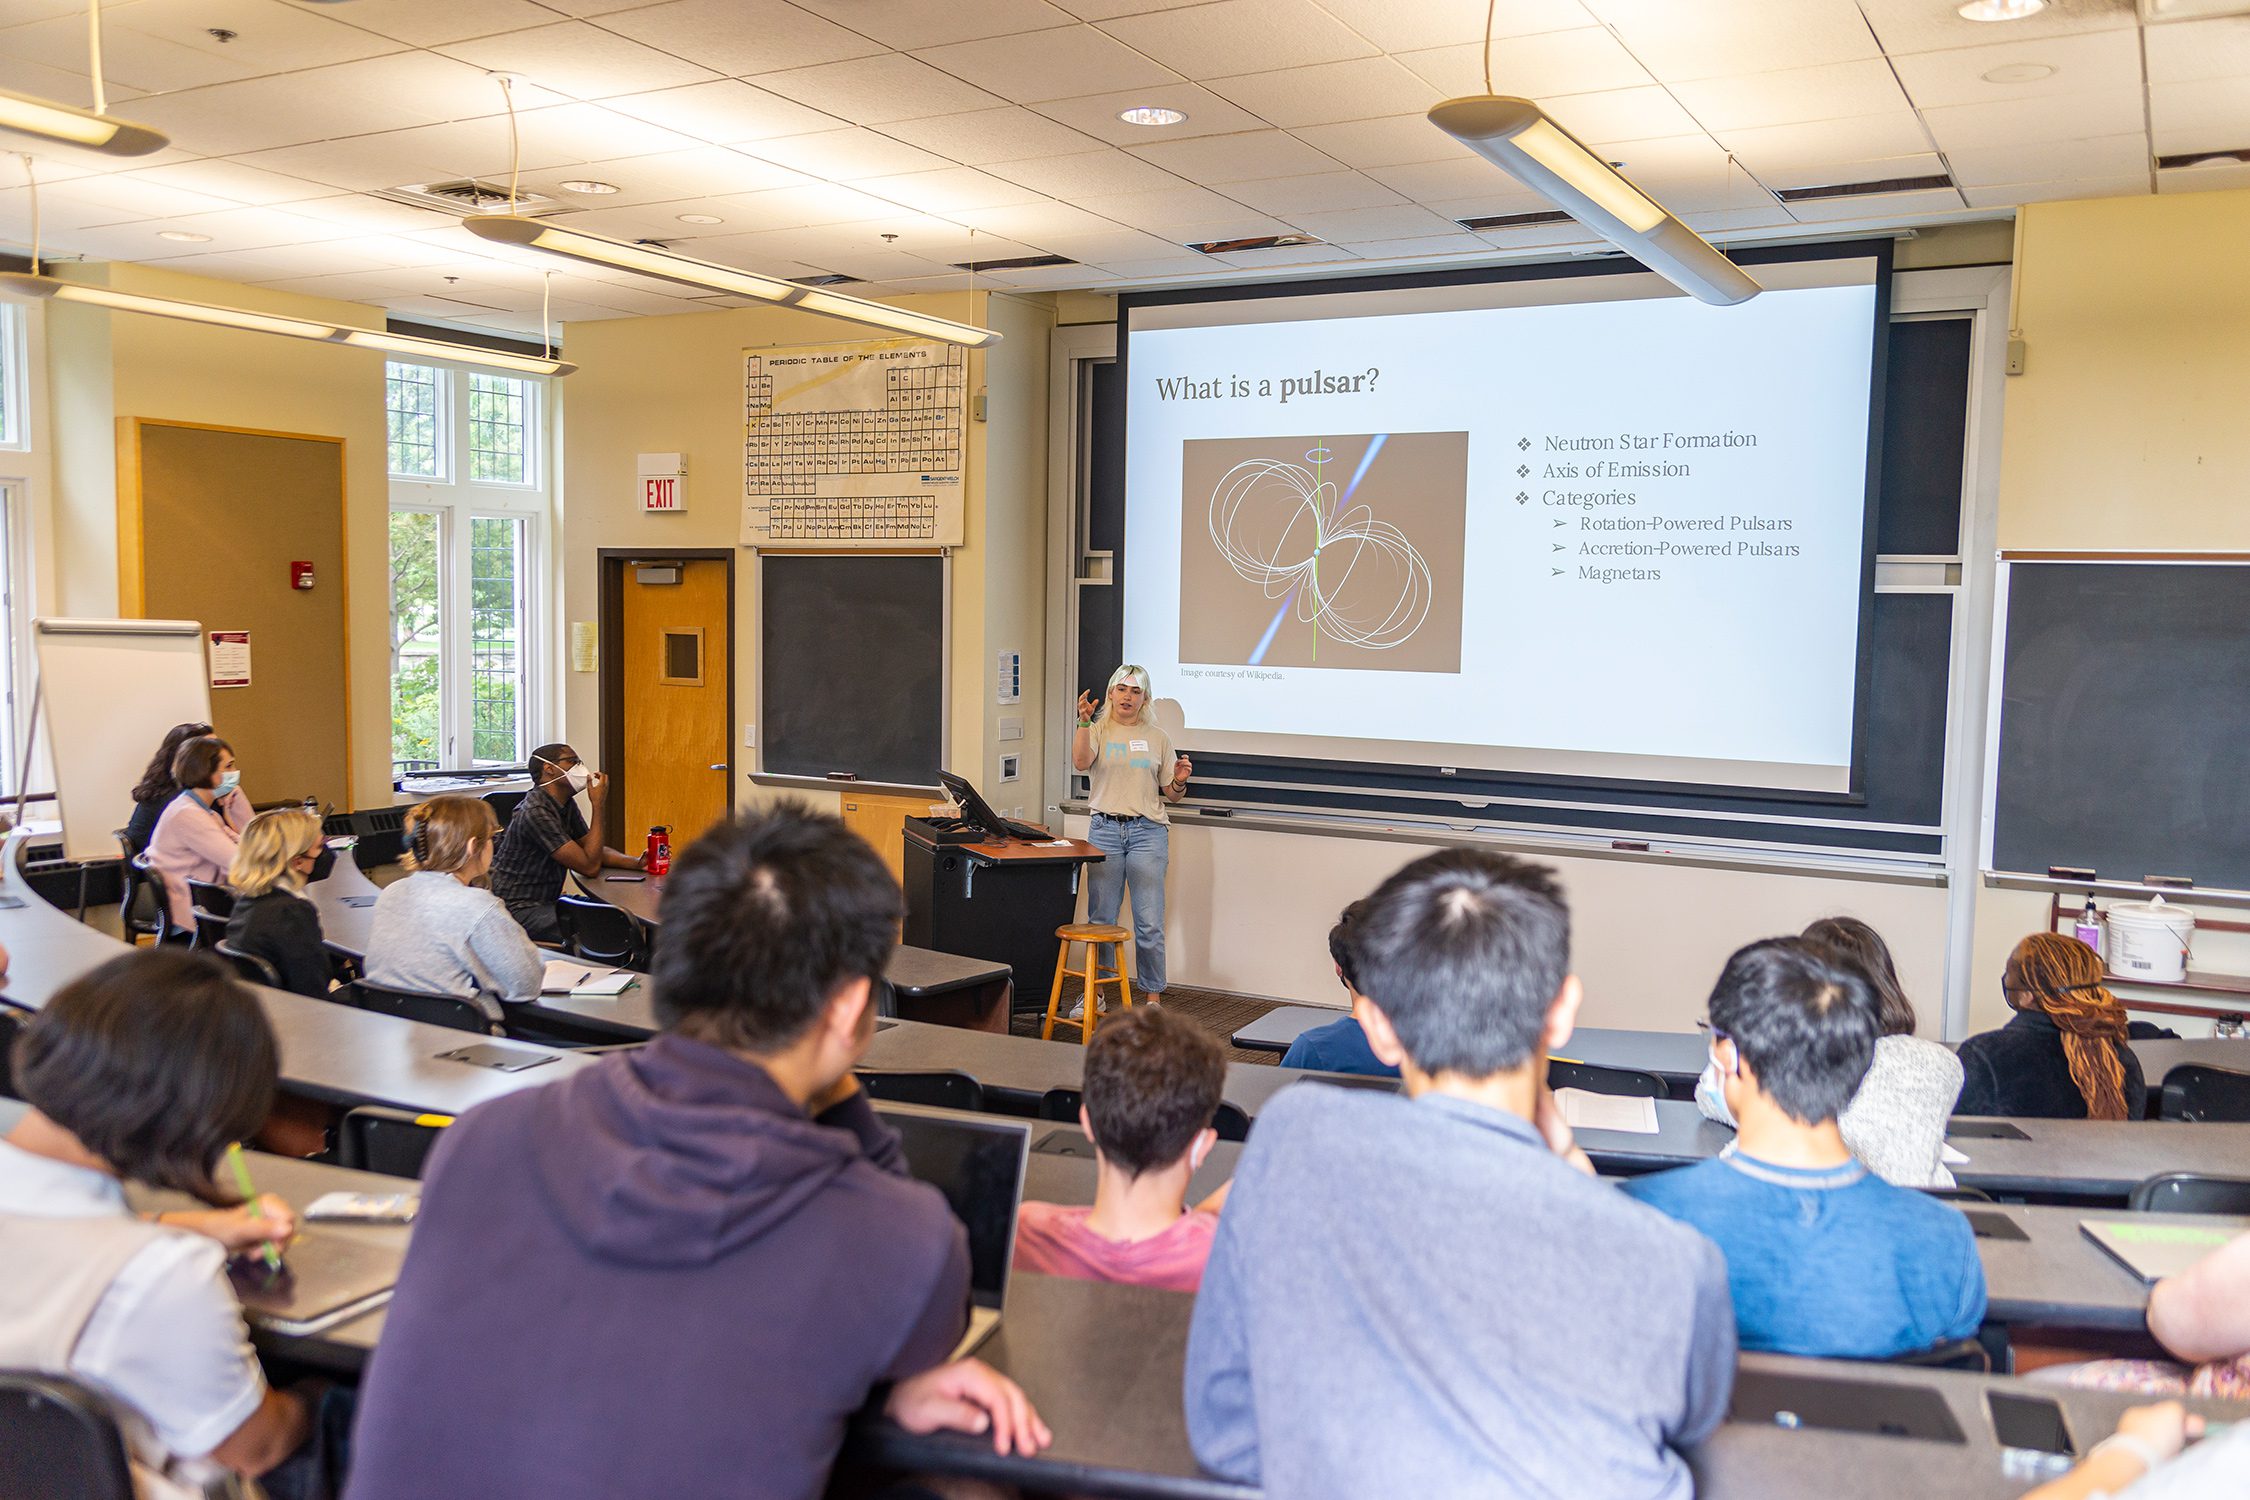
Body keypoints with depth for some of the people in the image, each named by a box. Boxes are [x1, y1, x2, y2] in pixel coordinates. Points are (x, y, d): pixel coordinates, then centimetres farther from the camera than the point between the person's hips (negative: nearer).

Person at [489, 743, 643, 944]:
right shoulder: (536, 812, -21)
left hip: (545, 902, 10)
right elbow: (590, 866, -22)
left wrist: (636, 863, -4)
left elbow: (594, 851, 15)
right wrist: (598, 806, -19)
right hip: (518, 910, -10)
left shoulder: (566, 804, 9)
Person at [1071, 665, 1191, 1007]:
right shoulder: (1098, 731, 6)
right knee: (1100, 918, 5)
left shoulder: (1158, 738, 10)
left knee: (1149, 923, -2)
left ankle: (1153, 998, 6)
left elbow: (1171, 795, 14)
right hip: (1105, 829, 0)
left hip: (1148, 831, 0)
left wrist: (1180, 781, -8)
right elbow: (1081, 762, -16)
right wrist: (1084, 722, -26)